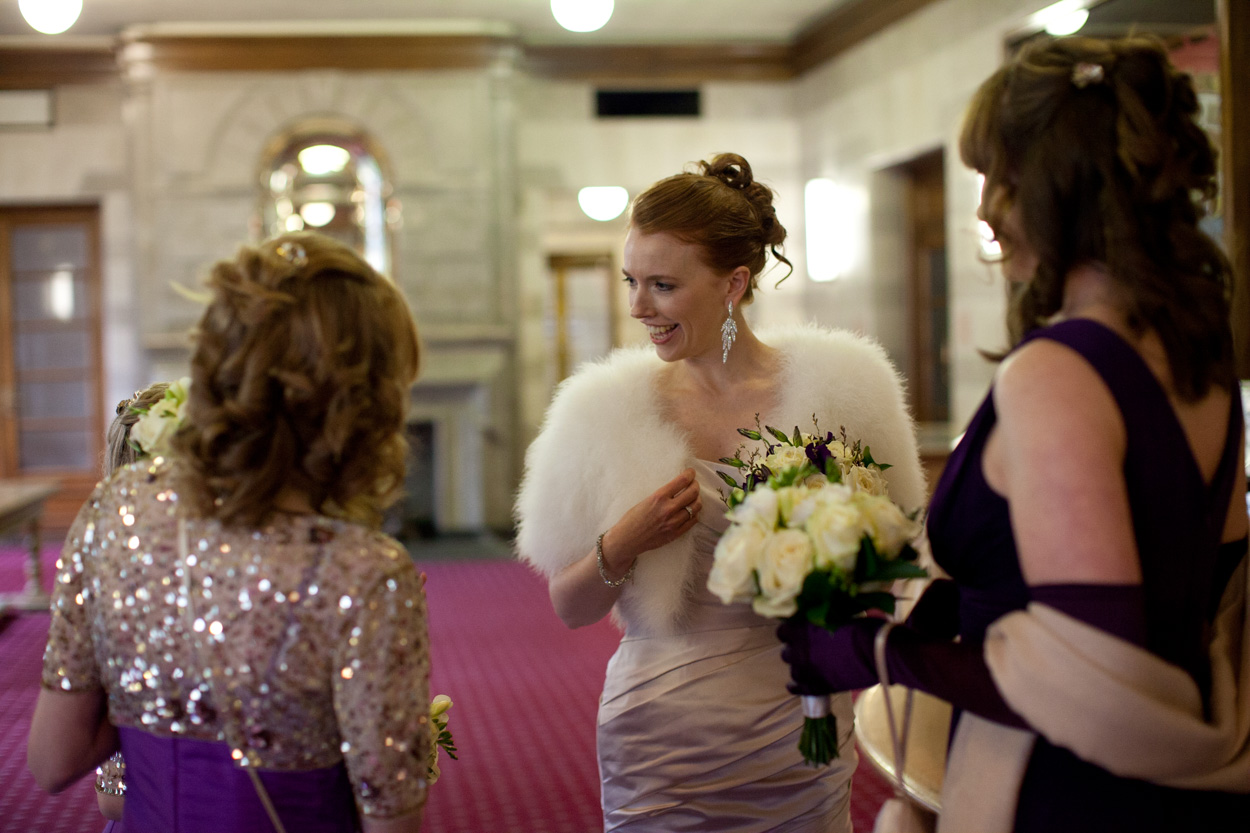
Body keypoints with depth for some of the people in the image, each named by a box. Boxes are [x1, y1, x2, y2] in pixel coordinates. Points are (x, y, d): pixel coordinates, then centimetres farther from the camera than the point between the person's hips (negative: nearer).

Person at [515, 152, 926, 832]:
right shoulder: (608, 411, -2)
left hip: (796, 743, 0)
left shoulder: (838, 387, -3)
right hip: (661, 749, 0)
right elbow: (569, 608, 3)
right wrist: (622, 544, -16)